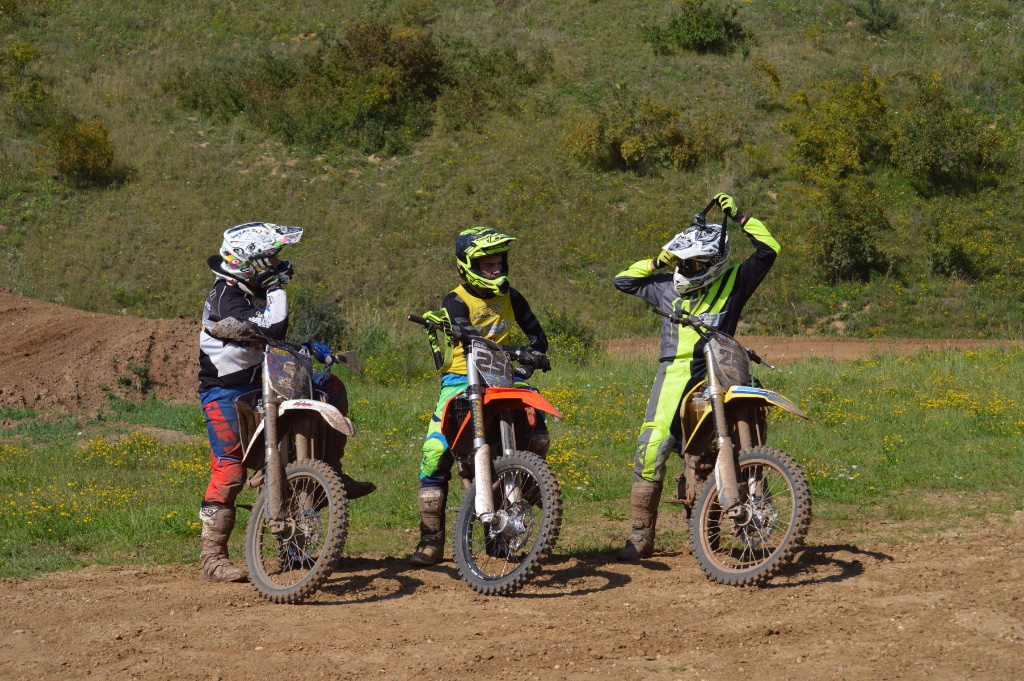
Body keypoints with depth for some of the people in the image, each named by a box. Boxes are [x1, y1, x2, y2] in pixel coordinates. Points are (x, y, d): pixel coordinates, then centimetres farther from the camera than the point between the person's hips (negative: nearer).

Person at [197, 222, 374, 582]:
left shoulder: (256, 290, 9)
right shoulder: (227, 296, -20)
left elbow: (273, 341, 22)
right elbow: (271, 331, -32)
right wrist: (277, 290, -22)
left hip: (260, 381, 9)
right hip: (225, 392, -8)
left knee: (331, 387, 3)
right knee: (230, 470, -16)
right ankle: (213, 557, -11)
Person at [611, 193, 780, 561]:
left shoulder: (733, 283, 9)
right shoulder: (667, 286, 18)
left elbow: (767, 250, 4)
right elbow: (622, 281, 28)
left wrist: (738, 216, 1)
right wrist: (656, 262, 18)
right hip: (675, 372, 2)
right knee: (651, 448, -8)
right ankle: (641, 536, -2)